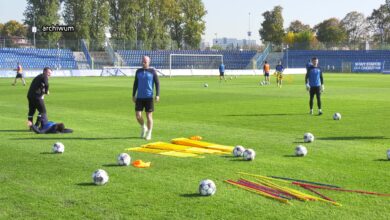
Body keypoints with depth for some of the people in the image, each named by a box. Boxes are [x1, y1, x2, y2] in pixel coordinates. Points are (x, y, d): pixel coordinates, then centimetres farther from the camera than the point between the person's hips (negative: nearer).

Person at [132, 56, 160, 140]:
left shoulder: (152, 71, -1)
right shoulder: (138, 71, 8)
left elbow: (157, 83, 0)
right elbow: (135, 84, 14)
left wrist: (157, 95, -9)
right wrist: (133, 95, 11)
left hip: (149, 97, -3)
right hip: (139, 97, 3)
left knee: (149, 116, 0)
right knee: (138, 115, -4)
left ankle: (149, 134, 12)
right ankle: (143, 127, 24)